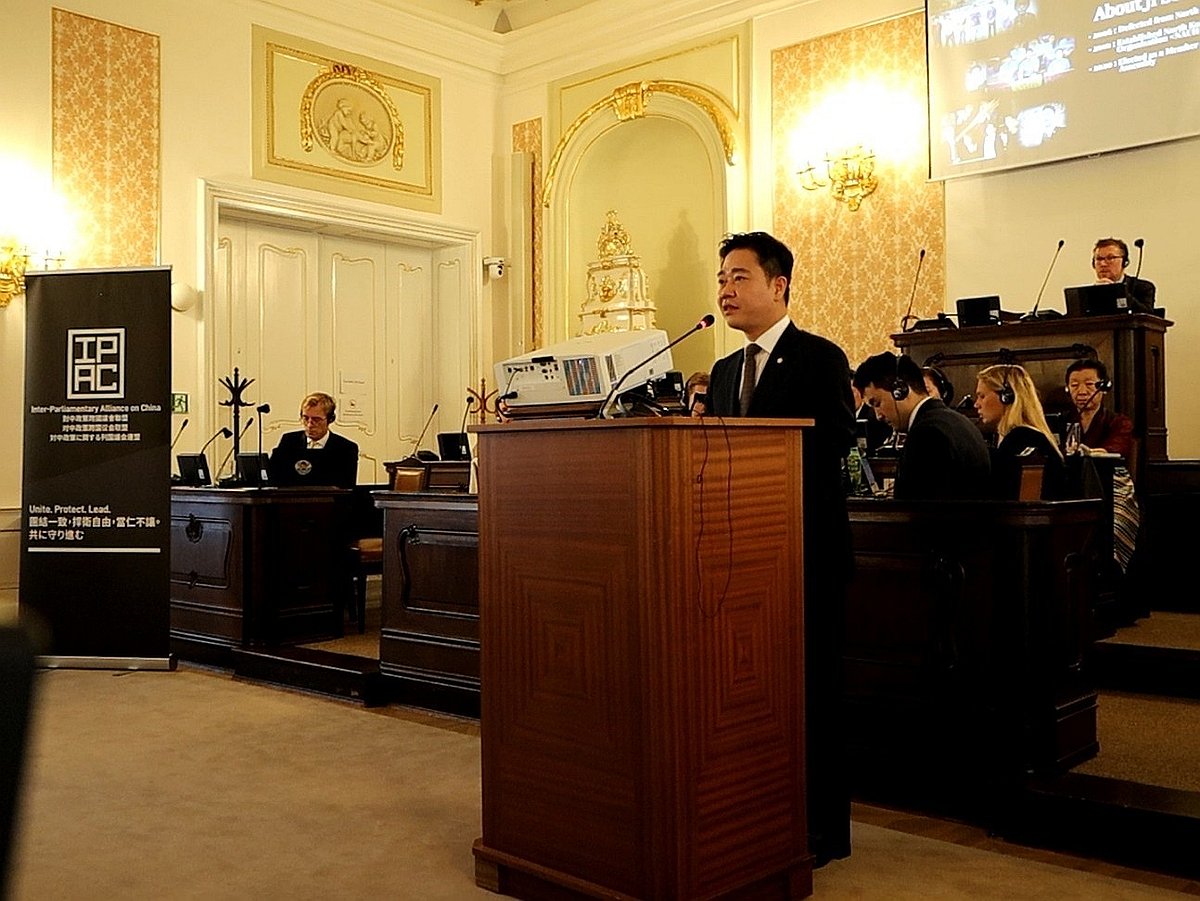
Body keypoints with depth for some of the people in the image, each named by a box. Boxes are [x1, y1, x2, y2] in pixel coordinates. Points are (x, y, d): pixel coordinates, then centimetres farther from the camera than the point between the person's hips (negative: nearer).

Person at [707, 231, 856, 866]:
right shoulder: (724, 371, 16)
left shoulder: (819, 358, -6)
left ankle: (822, 830, 15)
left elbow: (833, 446, -18)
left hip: (803, 551, -7)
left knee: (809, 688, 2)